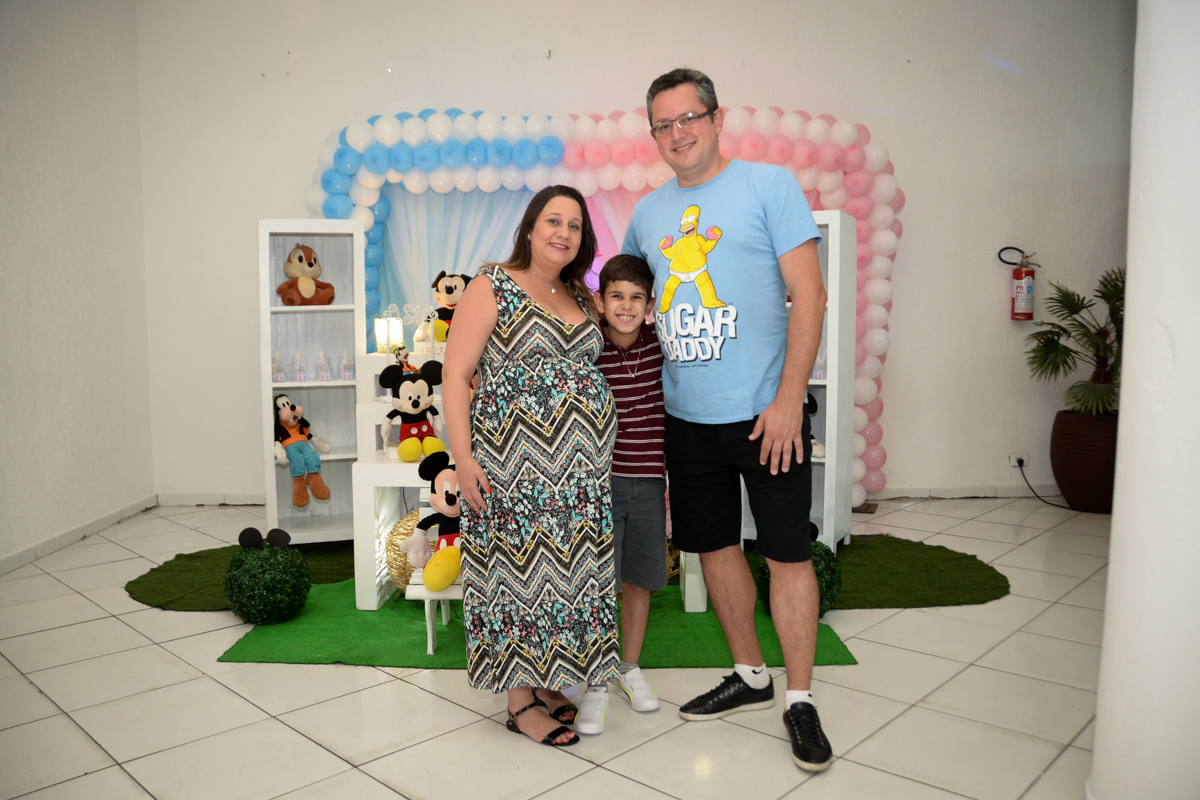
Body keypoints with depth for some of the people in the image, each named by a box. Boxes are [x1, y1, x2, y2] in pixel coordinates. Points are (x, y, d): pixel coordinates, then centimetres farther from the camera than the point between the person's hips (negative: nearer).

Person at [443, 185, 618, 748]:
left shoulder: (579, 298, 16)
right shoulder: (492, 286, -3)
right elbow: (455, 375, -8)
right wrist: (463, 457, -16)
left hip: (582, 463, 7)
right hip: (516, 461, -6)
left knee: (567, 566, 10)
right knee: (518, 568, 0)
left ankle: (546, 681, 27)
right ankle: (520, 700, 15)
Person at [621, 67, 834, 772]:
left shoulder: (770, 185, -3)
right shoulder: (648, 212, 11)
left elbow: (808, 294, -9)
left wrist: (789, 398, -15)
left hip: (765, 411, -5)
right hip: (687, 415, 5)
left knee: (788, 552, 1)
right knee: (716, 544, 14)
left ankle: (801, 699, 19)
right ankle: (751, 675, 33)